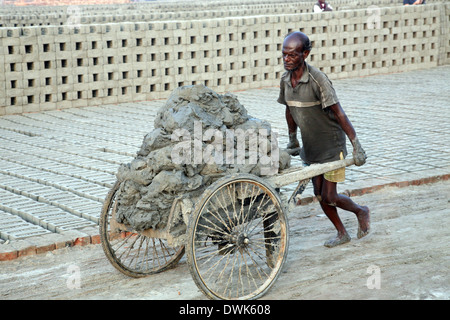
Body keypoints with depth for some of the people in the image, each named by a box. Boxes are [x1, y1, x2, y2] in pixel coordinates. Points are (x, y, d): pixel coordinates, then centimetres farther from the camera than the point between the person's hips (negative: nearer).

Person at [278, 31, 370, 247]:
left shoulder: (317, 80, -24)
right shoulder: (285, 80, -3)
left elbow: (338, 113, -24)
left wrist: (356, 145, -25)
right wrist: (292, 139, 24)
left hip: (331, 145, -7)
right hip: (310, 147, 7)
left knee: (329, 197, -4)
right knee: (319, 195, 11)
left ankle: (361, 211, 24)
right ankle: (342, 234, 28)